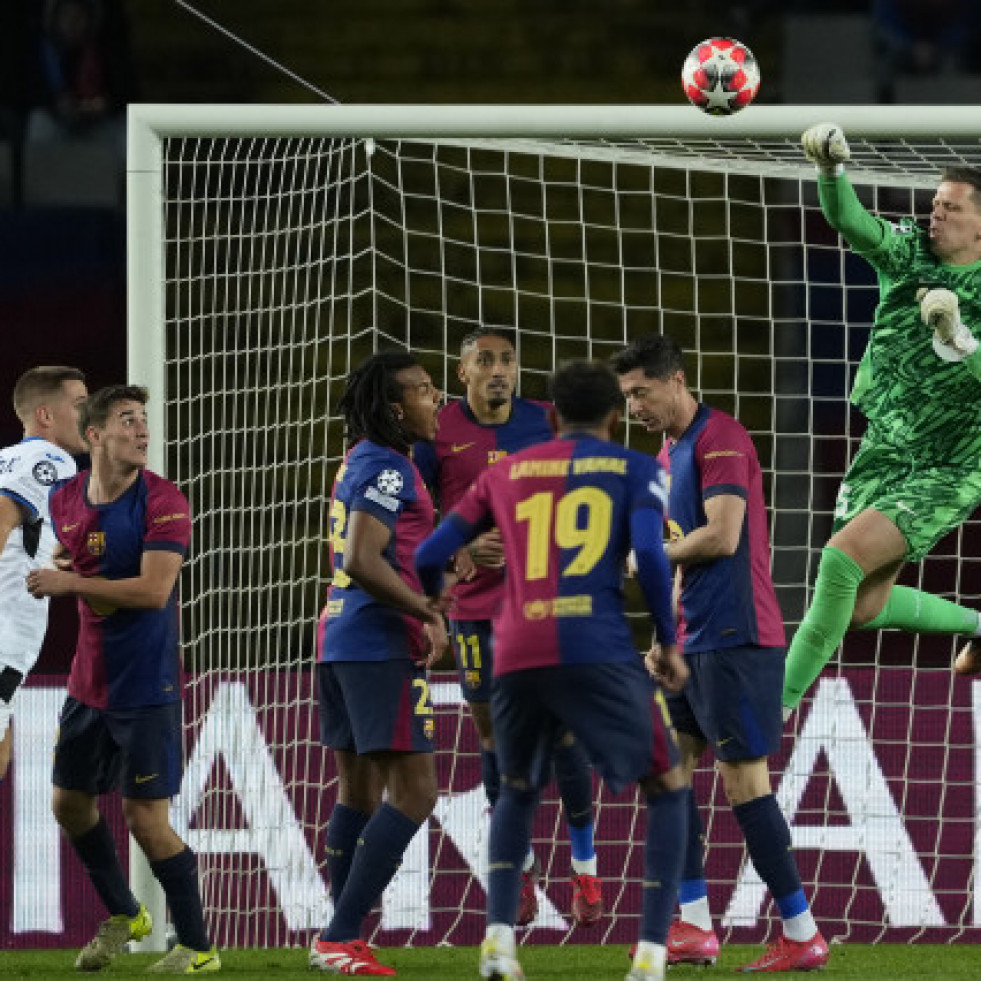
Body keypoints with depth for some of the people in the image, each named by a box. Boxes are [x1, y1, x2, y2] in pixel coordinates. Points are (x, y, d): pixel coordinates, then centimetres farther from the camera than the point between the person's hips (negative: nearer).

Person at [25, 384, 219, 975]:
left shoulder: (162, 502, -15)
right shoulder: (65, 501, 4)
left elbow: (154, 590, -25)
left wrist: (71, 583, -21)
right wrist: (48, 581, 3)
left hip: (147, 684, -7)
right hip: (89, 682, 7)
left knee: (147, 818, -8)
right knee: (71, 803, 17)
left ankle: (197, 947, 5)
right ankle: (123, 915, 38)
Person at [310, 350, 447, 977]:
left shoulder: (362, 462, 16)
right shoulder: (388, 469, -13)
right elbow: (364, 563, -23)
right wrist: (429, 614, -16)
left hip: (340, 640, 10)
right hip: (381, 645, -10)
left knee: (358, 790, 12)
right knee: (415, 791, -10)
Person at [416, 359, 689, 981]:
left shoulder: (505, 474, 20)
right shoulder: (636, 470, 12)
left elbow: (429, 558, 18)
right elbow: (649, 553, -6)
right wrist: (670, 644, 5)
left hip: (517, 657, 3)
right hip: (600, 652, -3)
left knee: (519, 791, 27)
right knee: (668, 789, 13)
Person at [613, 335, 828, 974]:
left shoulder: (720, 439, -13)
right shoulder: (670, 452, 17)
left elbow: (721, 537, -22)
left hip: (736, 638, -10)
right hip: (696, 641, 10)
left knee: (744, 779, -8)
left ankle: (803, 937, -3)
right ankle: (694, 928, 9)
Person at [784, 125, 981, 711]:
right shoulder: (909, 251, -1)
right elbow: (847, 220, -18)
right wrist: (831, 169, -37)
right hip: (884, 453, 6)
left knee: (842, 557, -24)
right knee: (863, 608, 11)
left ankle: (780, 701, -16)